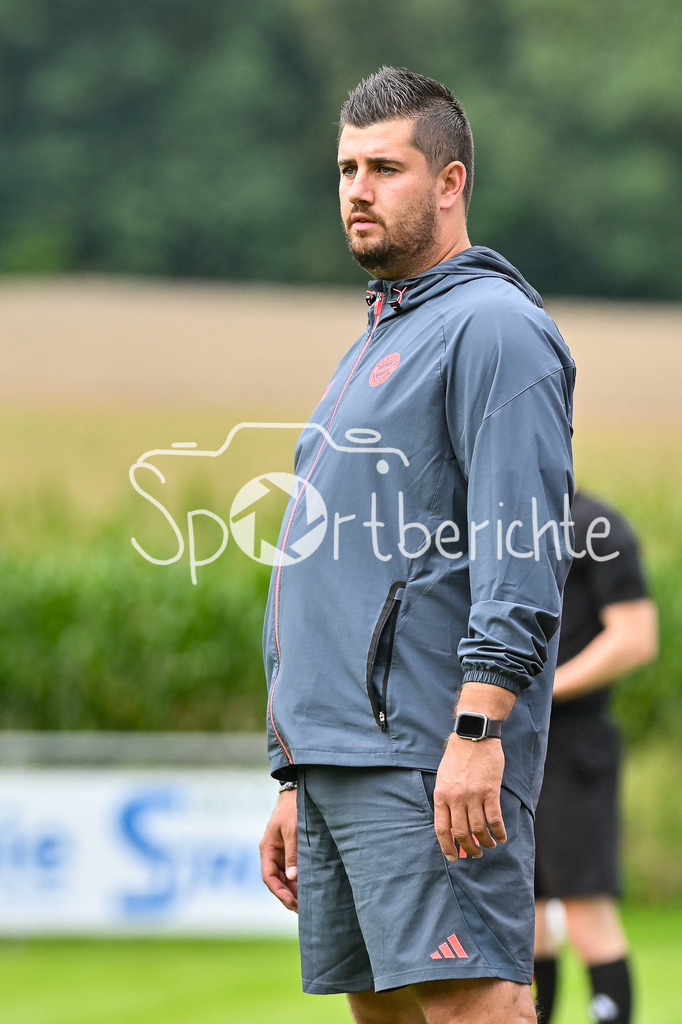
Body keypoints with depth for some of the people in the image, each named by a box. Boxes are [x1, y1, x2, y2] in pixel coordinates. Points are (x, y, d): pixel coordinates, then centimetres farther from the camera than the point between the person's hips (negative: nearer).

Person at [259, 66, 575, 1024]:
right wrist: (295, 782, 24)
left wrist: (478, 728, -25)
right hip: (336, 755, 10)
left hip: (424, 763, -10)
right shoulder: (369, 350, 25)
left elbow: (521, 556, -16)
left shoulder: (492, 325, -5)